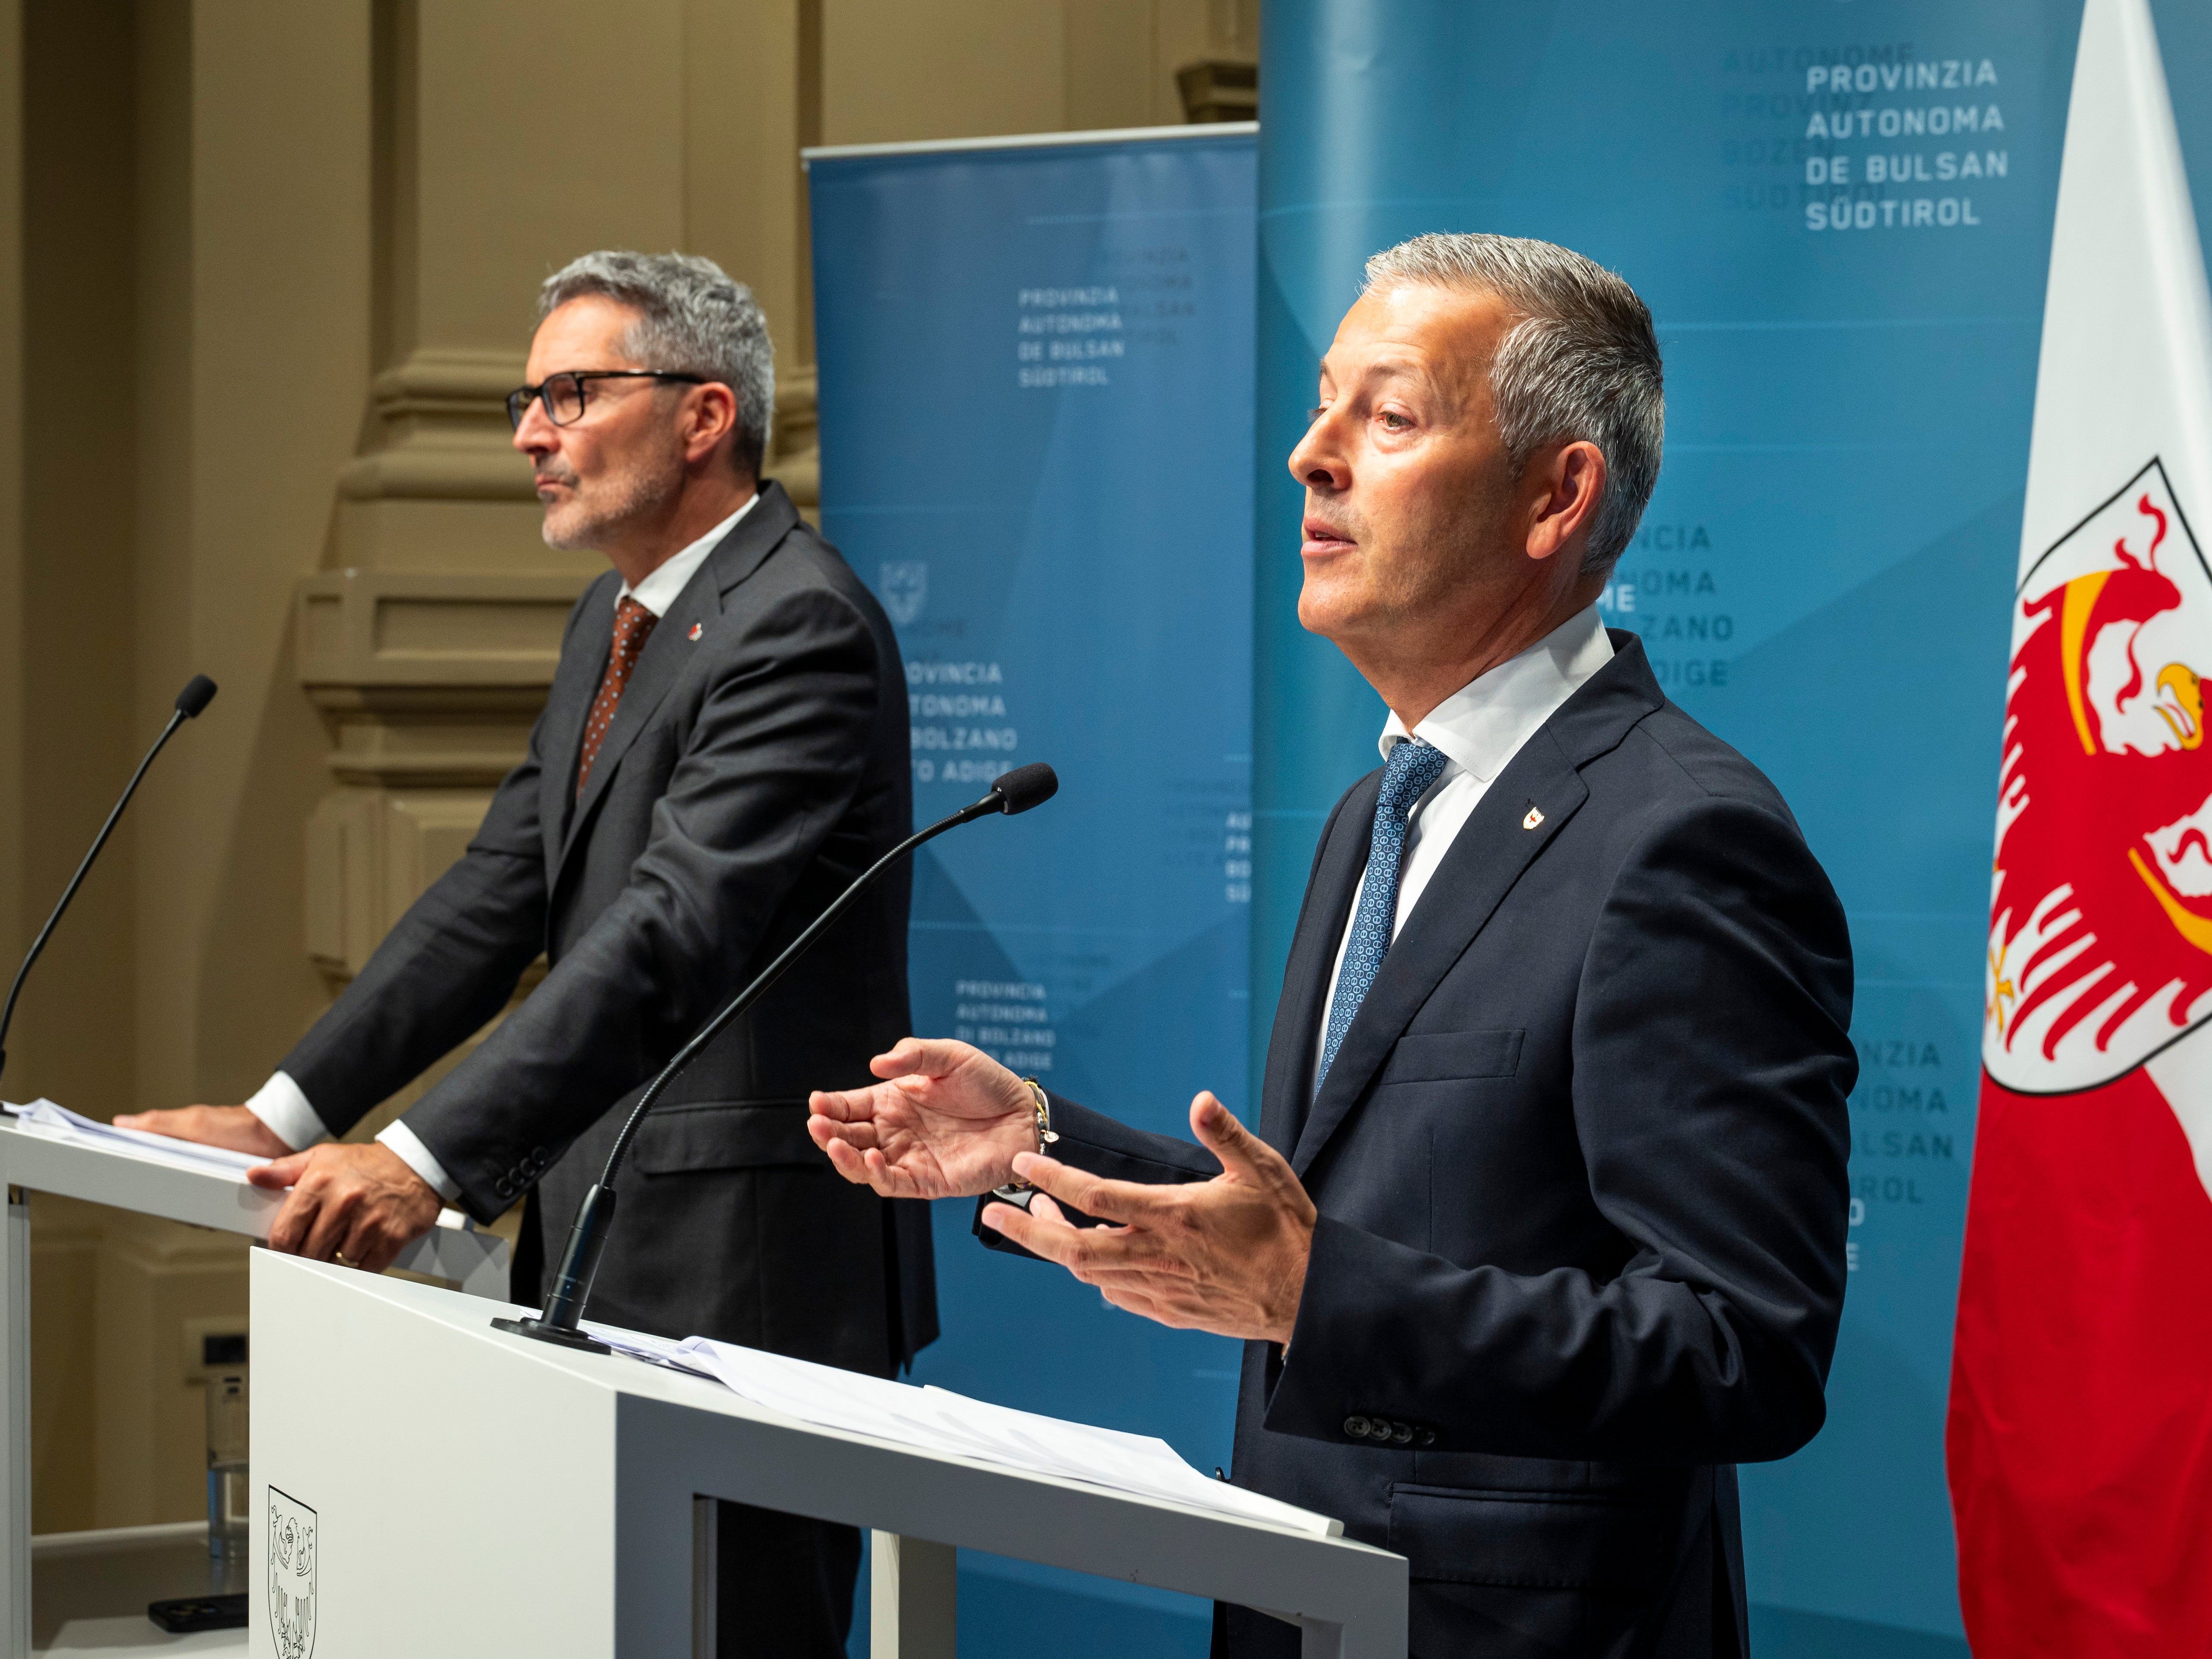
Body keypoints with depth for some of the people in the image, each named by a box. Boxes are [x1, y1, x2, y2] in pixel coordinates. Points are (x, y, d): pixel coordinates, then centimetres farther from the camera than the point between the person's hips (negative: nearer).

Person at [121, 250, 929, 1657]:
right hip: (608, 1247, 9)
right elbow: (500, 894, 15)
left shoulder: (799, 628, -16)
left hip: (748, 1274, -9)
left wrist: (427, 1165, -33)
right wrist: (284, 1117, 5)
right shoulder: (615, 622, 17)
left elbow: (671, 933, -26)